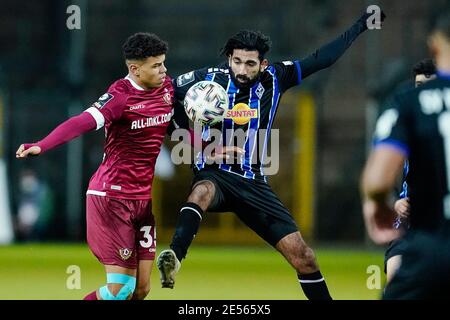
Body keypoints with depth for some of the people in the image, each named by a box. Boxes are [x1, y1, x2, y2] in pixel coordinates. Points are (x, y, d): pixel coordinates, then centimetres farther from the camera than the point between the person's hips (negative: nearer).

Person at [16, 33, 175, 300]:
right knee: (121, 288, -11)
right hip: (112, 196, -7)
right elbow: (83, 122, -33)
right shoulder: (120, 96, -18)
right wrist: (41, 146, -48)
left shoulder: (167, 87, 4)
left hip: (145, 197, 7)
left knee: (141, 289, 3)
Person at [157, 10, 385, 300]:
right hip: (215, 175, -3)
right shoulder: (209, 78, -6)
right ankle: (174, 259, -57)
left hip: (253, 183, 3)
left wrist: (362, 25, 9)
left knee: (302, 255, -2)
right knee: (203, 192, -41)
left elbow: (322, 59, 8)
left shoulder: (273, 79, 0)